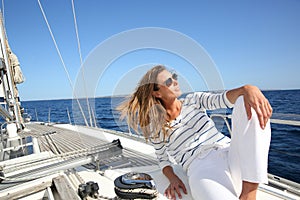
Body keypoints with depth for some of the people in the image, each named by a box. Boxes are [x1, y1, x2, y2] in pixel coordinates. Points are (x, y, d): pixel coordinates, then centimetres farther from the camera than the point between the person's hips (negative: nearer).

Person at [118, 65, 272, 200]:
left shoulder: (194, 100, 14)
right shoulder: (156, 129, 8)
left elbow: (222, 99, -3)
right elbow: (163, 159, 15)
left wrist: (247, 89, -25)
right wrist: (172, 178, -6)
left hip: (230, 154, 7)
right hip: (201, 168, -6)